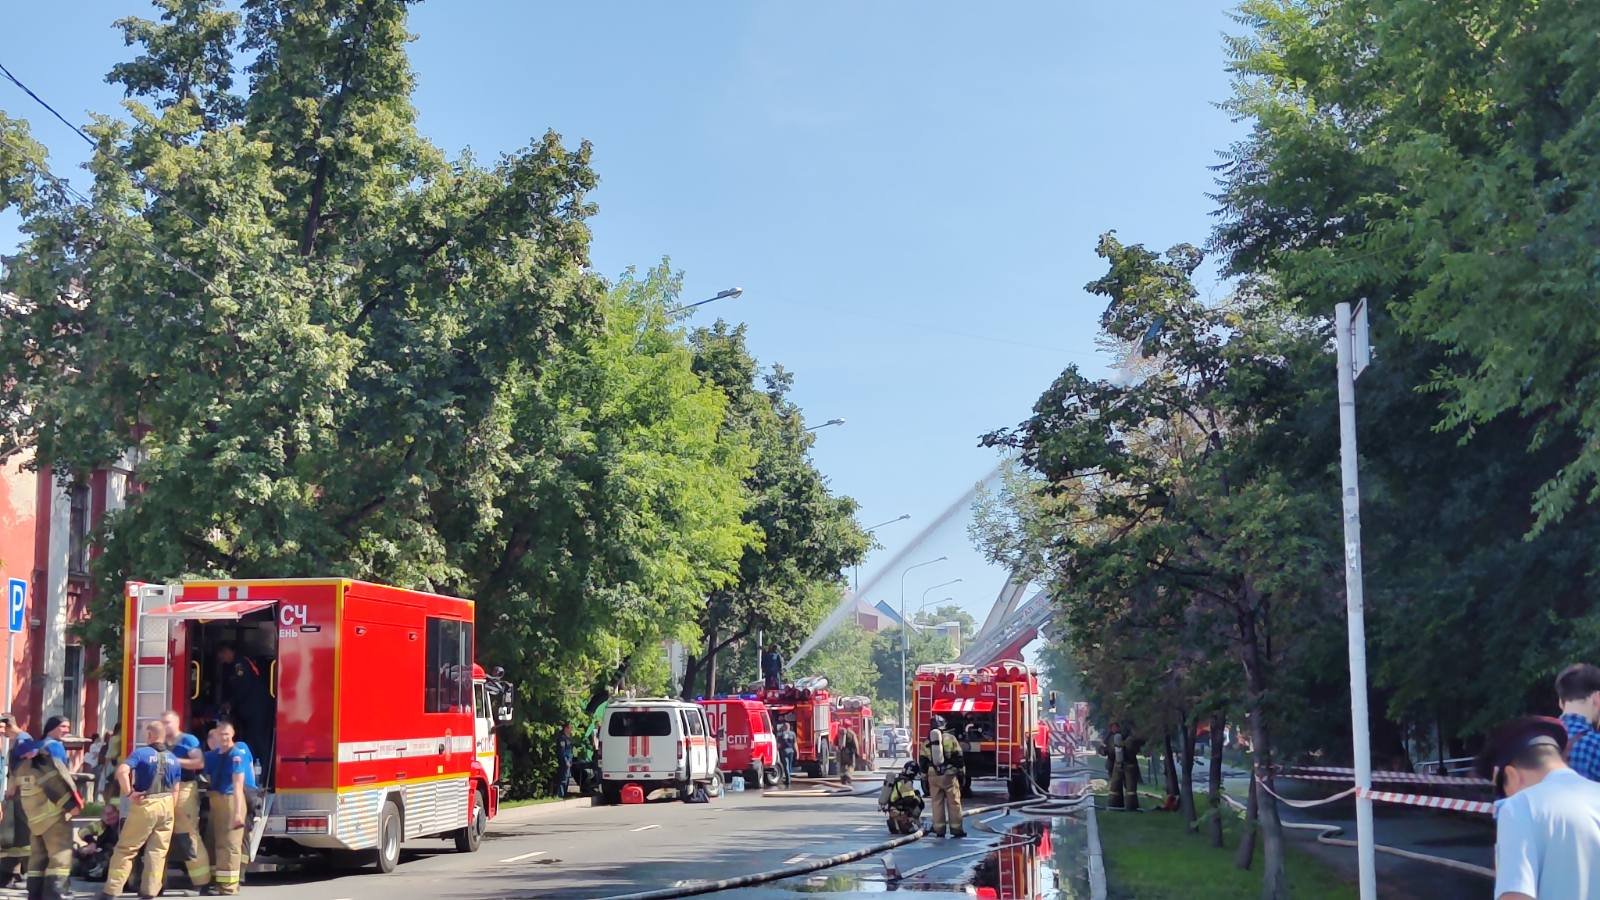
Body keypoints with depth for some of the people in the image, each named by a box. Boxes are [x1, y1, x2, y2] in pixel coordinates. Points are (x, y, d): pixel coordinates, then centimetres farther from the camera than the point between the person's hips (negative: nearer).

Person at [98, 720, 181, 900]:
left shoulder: (141, 753, -6)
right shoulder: (173, 758, 9)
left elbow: (122, 771, -23)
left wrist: (129, 793, -16)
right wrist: (168, 804, 15)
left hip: (146, 804, -4)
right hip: (166, 805, 4)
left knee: (125, 848, 4)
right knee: (158, 851, 8)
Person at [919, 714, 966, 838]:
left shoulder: (926, 743, 7)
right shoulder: (951, 739, -2)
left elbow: (922, 762, 9)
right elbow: (958, 758, -2)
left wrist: (925, 779, 16)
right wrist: (961, 773, 6)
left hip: (933, 776, 3)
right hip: (949, 775, -2)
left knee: (937, 803, 8)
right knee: (953, 802, 3)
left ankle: (939, 830, 8)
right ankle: (956, 829, 2)